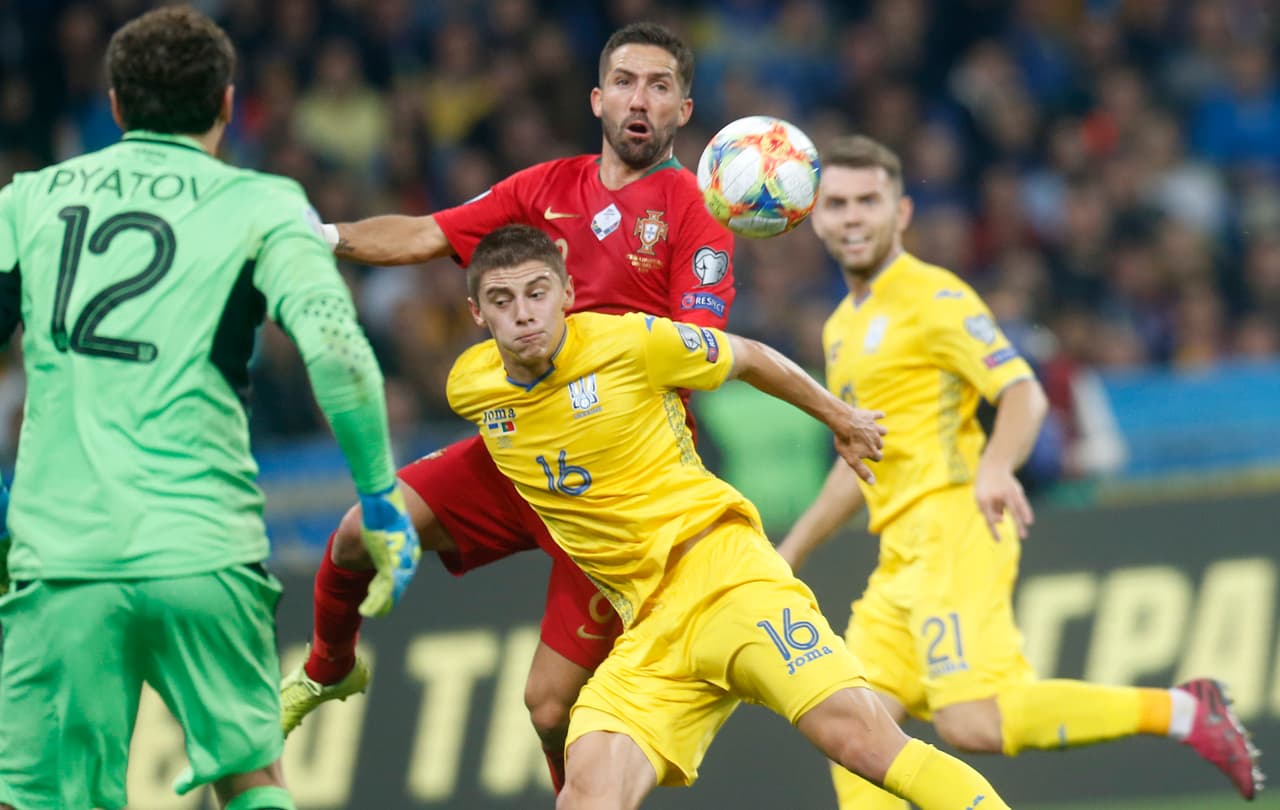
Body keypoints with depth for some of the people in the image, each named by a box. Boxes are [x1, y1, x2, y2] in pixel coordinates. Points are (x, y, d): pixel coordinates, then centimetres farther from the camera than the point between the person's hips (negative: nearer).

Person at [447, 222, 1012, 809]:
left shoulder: (633, 342, -8)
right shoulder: (467, 388, 2)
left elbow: (749, 359, 11)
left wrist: (840, 419, 25)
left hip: (722, 568, -4)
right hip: (649, 628, 4)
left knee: (856, 736, -23)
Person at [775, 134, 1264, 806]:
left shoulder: (931, 297, -5)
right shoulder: (842, 327, 22)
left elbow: (1023, 394, -16)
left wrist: (996, 469, -36)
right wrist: (790, 551, 31)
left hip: (953, 529, -9)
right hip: (902, 551, 9)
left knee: (971, 722, -23)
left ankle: (1179, 712, -14)